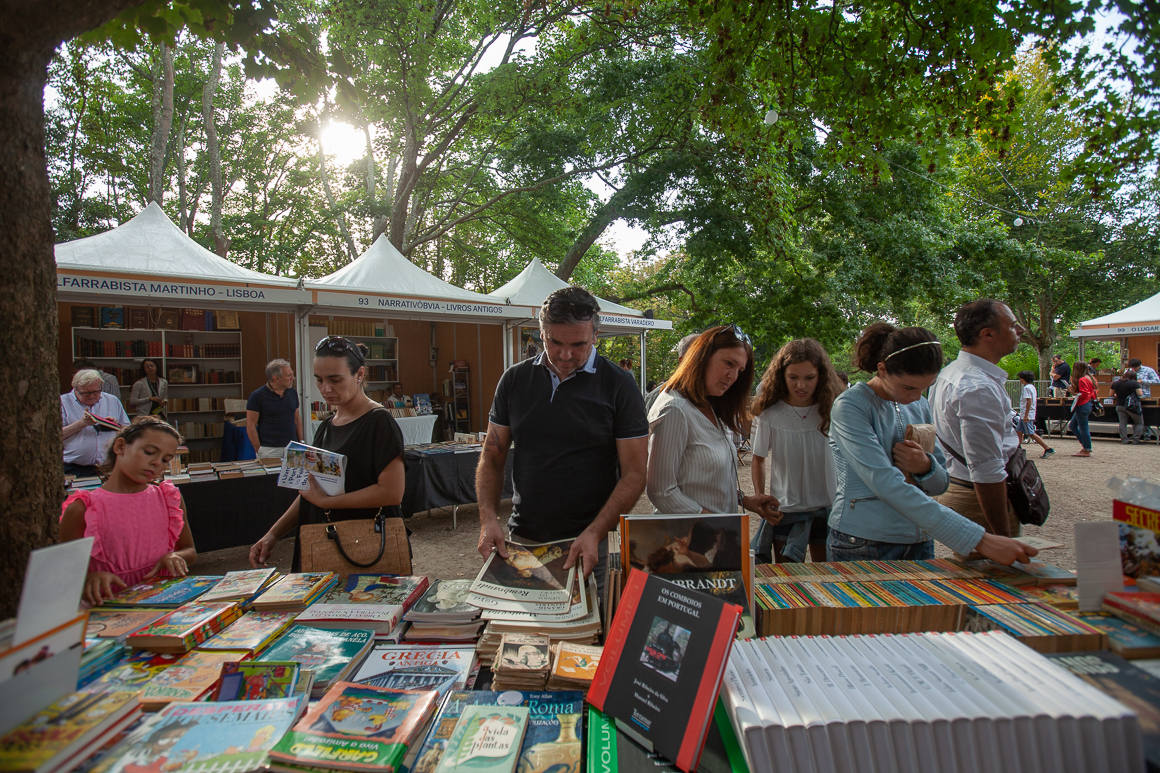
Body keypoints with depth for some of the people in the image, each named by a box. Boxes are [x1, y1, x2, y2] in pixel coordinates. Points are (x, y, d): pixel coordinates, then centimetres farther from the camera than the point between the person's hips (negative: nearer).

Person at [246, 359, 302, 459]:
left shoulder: (293, 392, 9)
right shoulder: (257, 396, -6)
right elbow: (250, 425, -5)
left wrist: (301, 443, 9)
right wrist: (258, 451, -8)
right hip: (269, 450, -4)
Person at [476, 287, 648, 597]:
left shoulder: (618, 385, -6)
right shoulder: (515, 379, 4)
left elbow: (634, 473, -8)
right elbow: (492, 458, 8)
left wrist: (594, 533, -18)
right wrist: (488, 519, -7)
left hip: (588, 546, -3)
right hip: (521, 541, 3)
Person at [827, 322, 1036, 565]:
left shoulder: (920, 406, 6)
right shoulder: (850, 407, -15)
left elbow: (940, 484, 12)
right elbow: (887, 485, -26)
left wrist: (927, 467, -12)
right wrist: (978, 540, -28)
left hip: (918, 542, 6)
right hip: (863, 545, -5)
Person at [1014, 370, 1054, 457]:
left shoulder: (1027, 388, -15)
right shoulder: (1032, 387, 15)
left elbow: (1029, 401, -22)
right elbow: (1035, 400, 19)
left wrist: (1026, 415, -24)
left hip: (1027, 415, -10)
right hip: (1024, 415, 10)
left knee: (1031, 434, -7)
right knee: (1018, 431, 11)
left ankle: (1048, 449, -6)